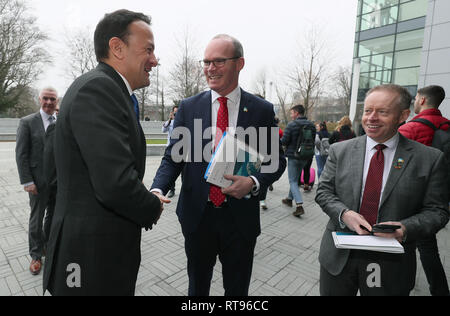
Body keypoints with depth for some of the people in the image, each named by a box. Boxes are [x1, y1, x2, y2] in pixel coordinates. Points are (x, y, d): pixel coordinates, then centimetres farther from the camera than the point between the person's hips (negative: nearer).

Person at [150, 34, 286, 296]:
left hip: (241, 217, 0)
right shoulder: (188, 108, -1)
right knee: (197, 286, 24)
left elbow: (277, 159, 1)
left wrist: (254, 182, -18)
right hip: (197, 215, 2)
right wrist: (158, 190, -18)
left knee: (237, 289, 21)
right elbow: (173, 157, 0)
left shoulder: (262, 110, -4)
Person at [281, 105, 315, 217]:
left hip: (293, 156, -6)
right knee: (295, 179, 21)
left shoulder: (292, 125, -14)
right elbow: (313, 140, 10)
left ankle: (299, 206, -12)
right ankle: (290, 199, 35)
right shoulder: (311, 125, 4)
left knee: (293, 181, -1)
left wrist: (280, 140, 6)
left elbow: (284, 141, -16)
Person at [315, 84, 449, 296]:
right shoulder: (340, 151, -2)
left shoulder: (429, 159, -5)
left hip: (390, 264, -1)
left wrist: (405, 228, -20)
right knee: (331, 292, 18)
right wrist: (344, 213, -19)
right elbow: (323, 192, -1)